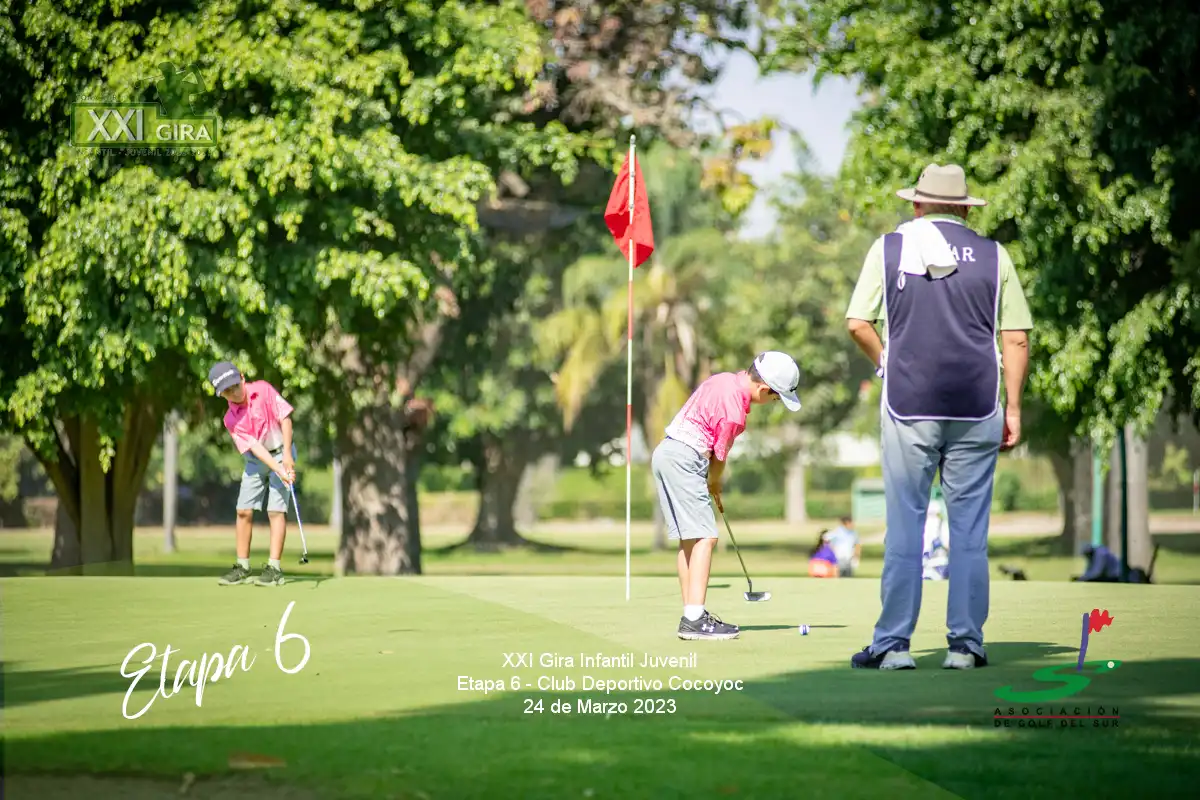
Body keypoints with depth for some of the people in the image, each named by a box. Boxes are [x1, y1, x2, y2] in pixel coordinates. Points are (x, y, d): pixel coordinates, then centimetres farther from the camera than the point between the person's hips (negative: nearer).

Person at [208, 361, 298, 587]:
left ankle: (274, 568, -12)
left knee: (276, 510, -11)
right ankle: (242, 567, 10)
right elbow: (254, 447, -19)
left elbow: (285, 418, -14)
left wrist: (287, 455, -20)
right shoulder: (231, 419, -11)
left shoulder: (263, 389, -15)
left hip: (281, 453, -3)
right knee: (244, 511, 0)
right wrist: (279, 470, -30)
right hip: (256, 460, 3)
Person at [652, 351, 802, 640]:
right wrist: (715, 486, 15)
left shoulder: (727, 380, 9)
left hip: (666, 453, 10)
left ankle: (691, 616, 14)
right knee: (704, 537, -12)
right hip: (684, 459, -10)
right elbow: (719, 456, -5)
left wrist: (712, 486, 16)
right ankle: (695, 619, -19)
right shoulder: (734, 411, -19)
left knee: (689, 539, 12)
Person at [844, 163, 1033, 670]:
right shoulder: (993, 254, 6)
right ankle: (965, 644, 5)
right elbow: (1016, 339, 3)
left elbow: (857, 323, 0)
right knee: (969, 529, 5)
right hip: (976, 408, 1)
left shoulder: (888, 248, 5)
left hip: (907, 406, -1)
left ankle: (893, 644, 2)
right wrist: (1013, 408, 8)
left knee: (903, 527, 3)